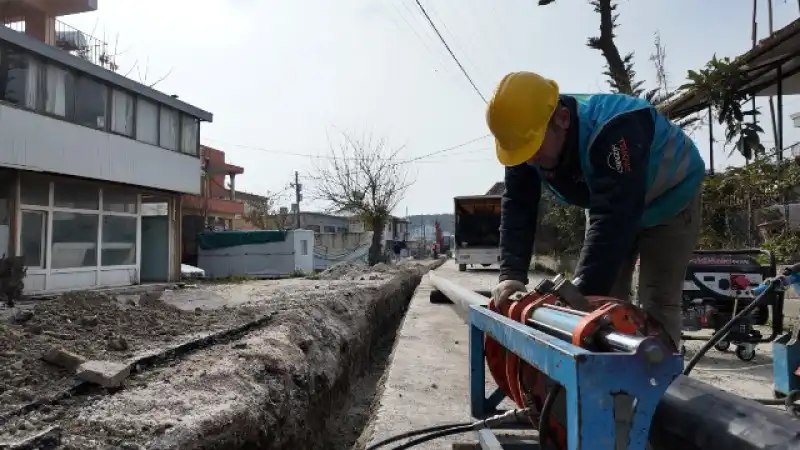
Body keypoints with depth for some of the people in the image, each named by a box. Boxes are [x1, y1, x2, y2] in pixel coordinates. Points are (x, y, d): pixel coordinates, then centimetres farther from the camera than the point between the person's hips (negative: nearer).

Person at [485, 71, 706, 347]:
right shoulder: (527, 143, -22)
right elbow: (517, 209, -23)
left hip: (669, 201, -6)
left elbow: (613, 219, -48)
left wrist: (581, 292, -52)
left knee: (656, 307, -9)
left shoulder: (614, 128, -43)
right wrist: (511, 275, -35)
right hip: (608, 205, 6)